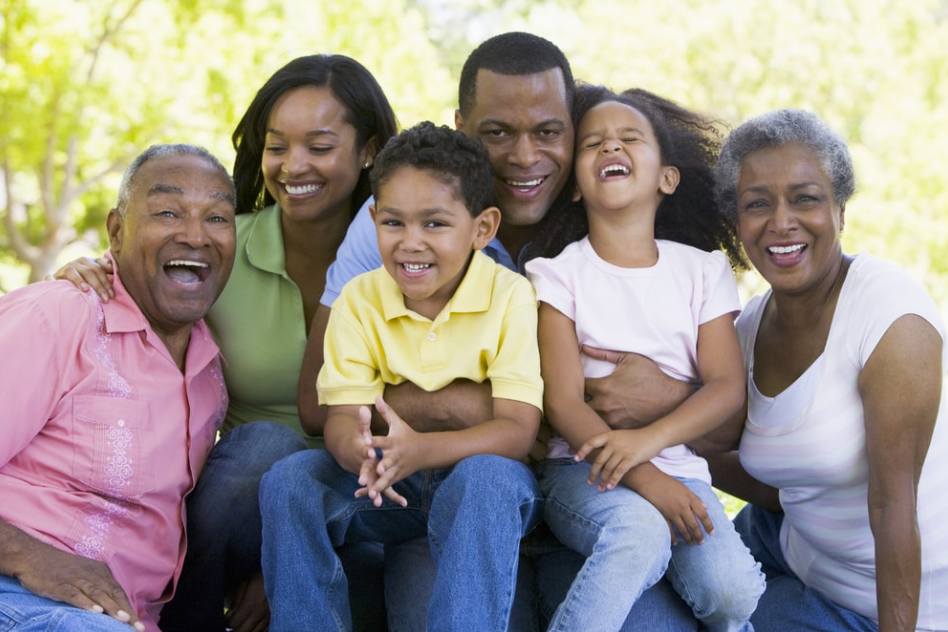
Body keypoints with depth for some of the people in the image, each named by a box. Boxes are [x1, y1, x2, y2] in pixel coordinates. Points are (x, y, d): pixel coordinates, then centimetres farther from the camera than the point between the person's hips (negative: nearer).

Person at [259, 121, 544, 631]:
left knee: (487, 479, -36)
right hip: (387, 489, 3)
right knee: (287, 481, -21)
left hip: (481, 468, -3)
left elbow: (518, 429, -19)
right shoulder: (359, 298, -2)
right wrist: (357, 450, -37)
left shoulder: (510, 297, -12)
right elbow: (342, 415, -10)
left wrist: (422, 449, -38)